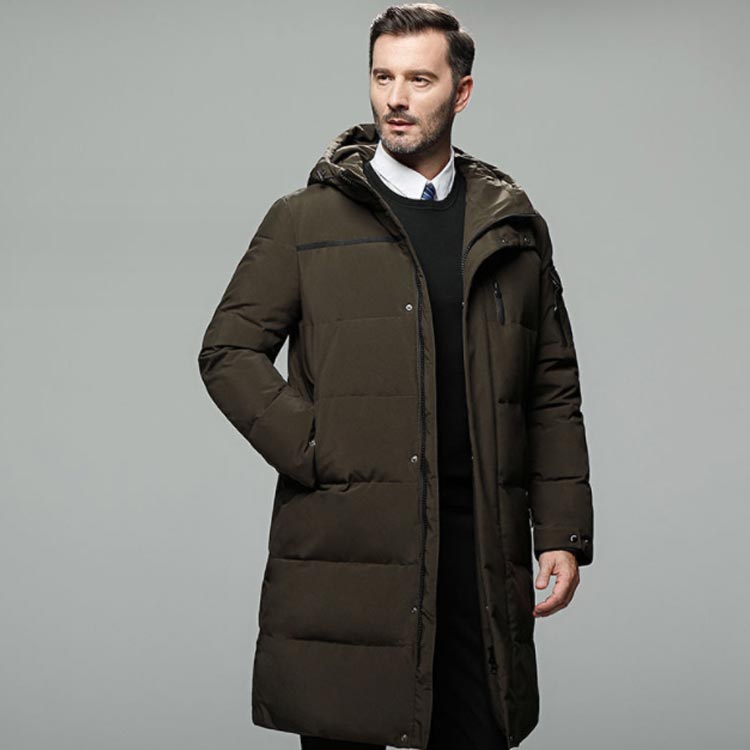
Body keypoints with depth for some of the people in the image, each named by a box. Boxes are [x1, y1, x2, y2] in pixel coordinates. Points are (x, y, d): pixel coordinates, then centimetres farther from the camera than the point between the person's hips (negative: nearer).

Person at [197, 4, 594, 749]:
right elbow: (228, 351, 3)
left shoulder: (513, 227, 12)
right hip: (347, 543, -2)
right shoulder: (306, 219, 5)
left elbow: (553, 391, 12)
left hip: (483, 545, 2)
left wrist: (564, 534, 4)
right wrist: (315, 455, -8)